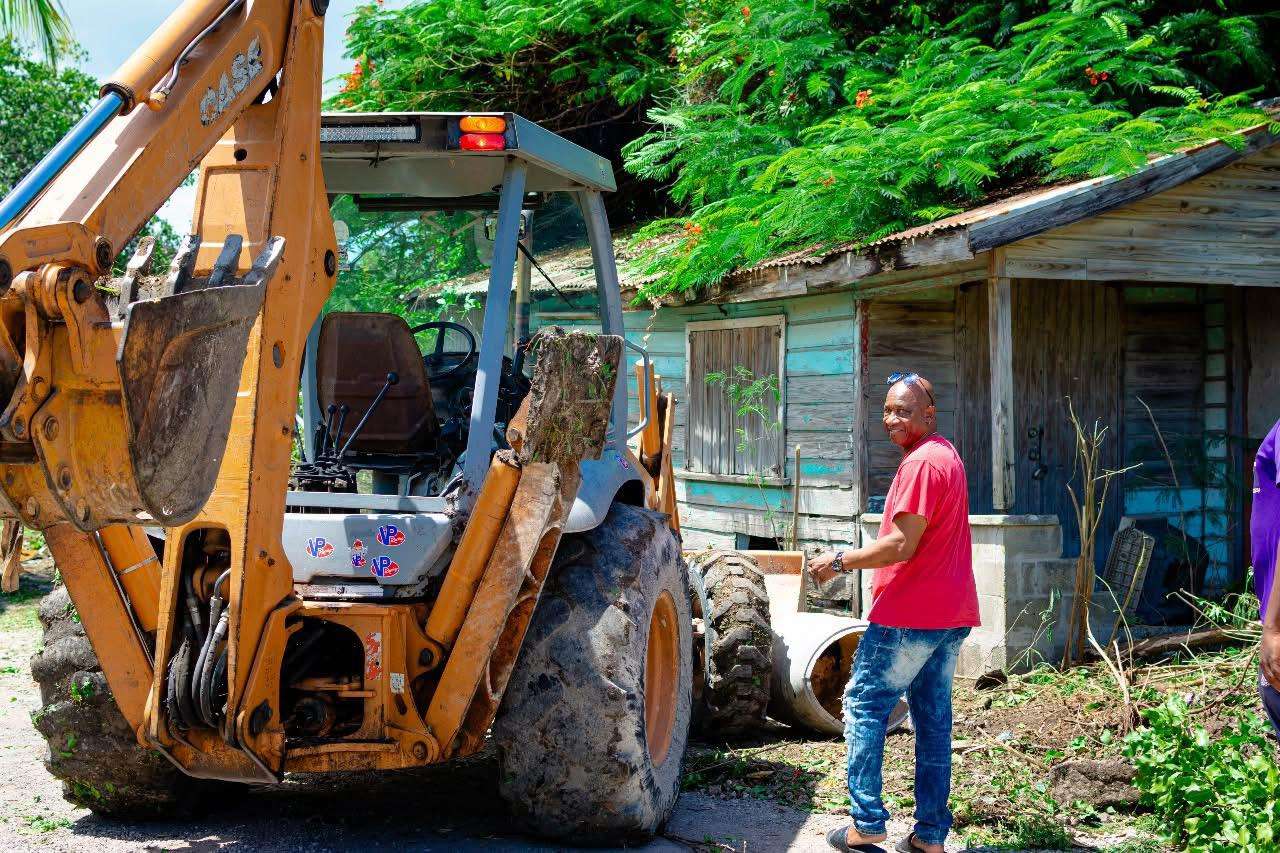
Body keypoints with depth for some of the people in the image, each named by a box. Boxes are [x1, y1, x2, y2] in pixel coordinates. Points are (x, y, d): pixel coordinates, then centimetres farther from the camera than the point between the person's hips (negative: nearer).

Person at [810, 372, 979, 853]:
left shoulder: (920, 462, -16)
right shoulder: (947, 456, 17)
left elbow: (901, 546, -21)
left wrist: (840, 561, -12)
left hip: (909, 615, -9)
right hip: (952, 613, 9)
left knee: (864, 706, 0)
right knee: (934, 717, 10)